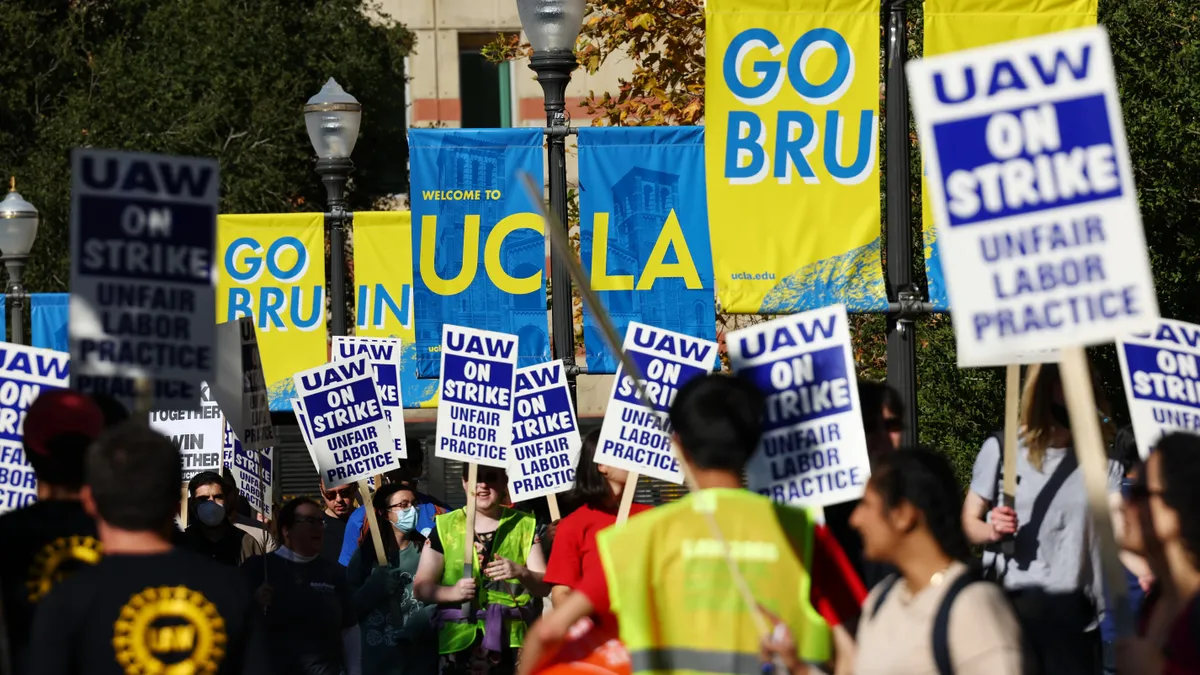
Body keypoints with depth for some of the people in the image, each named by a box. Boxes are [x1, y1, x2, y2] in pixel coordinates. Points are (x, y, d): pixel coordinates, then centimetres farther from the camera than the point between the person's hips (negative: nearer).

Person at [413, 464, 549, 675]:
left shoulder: (524, 526, 11)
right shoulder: (445, 527, 9)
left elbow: (545, 586, 5)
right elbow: (421, 587, 6)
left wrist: (520, 572, -17)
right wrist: (453, 592, -15)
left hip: (514, 641, 0)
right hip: (459, 641, 0)